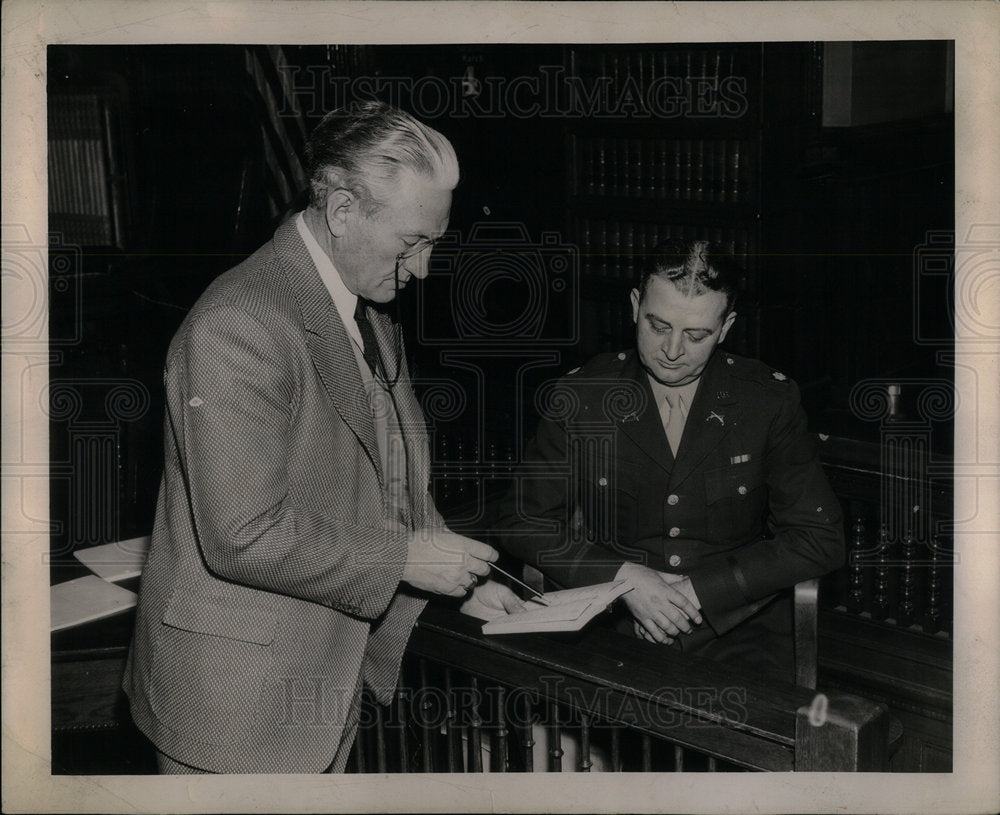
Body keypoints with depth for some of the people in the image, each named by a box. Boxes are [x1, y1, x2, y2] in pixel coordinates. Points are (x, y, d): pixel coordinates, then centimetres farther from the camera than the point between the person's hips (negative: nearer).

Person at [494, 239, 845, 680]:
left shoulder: (770, 399, -1)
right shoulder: (580, 395, -1)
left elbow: (820, 539, 0)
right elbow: (520, 519, 3)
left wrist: (699, 590, -11)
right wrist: (621, 575, -12)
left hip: (735, 631, -1)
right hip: (612, 627, 1)